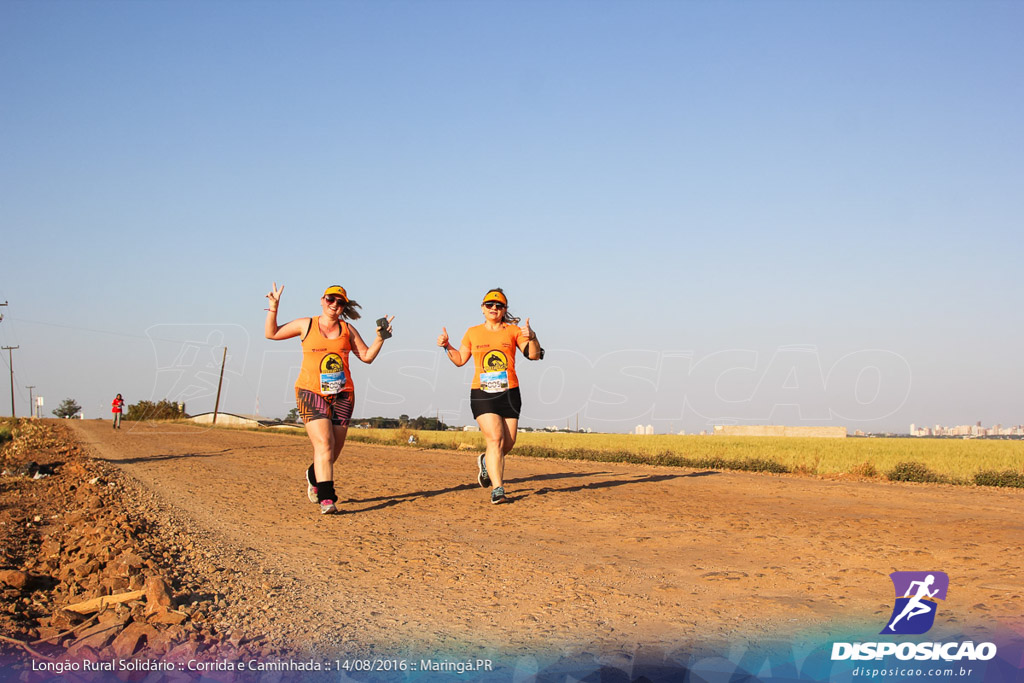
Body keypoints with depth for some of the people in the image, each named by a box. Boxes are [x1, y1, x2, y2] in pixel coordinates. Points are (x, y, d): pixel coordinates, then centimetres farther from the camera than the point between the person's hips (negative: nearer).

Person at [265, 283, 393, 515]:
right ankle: (326, 498, -20)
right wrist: (274, 308, 3)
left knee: (334, 450, 6)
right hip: (311, 393, -3)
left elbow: (367, 356, 15)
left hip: (342, 395, 3)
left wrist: (380, 338, 1)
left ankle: (314, 476, 38)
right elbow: (271, 333, 13)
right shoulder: (306, 325, 7)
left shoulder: (347, 330, 11)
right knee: (324, 444, -18)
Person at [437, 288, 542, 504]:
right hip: (482, 394, -1)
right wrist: (447, 346, 3)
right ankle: (497, 489, -15)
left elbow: (534, 355, -1)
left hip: (510, 393, 2)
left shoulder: (513, 331, 7)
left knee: (508, 443, 6)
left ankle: (486, 462, 38)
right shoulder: (473, 333, 10)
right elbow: (460, 359, 19)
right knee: (495, 439, -16)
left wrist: (531, 338, -19)